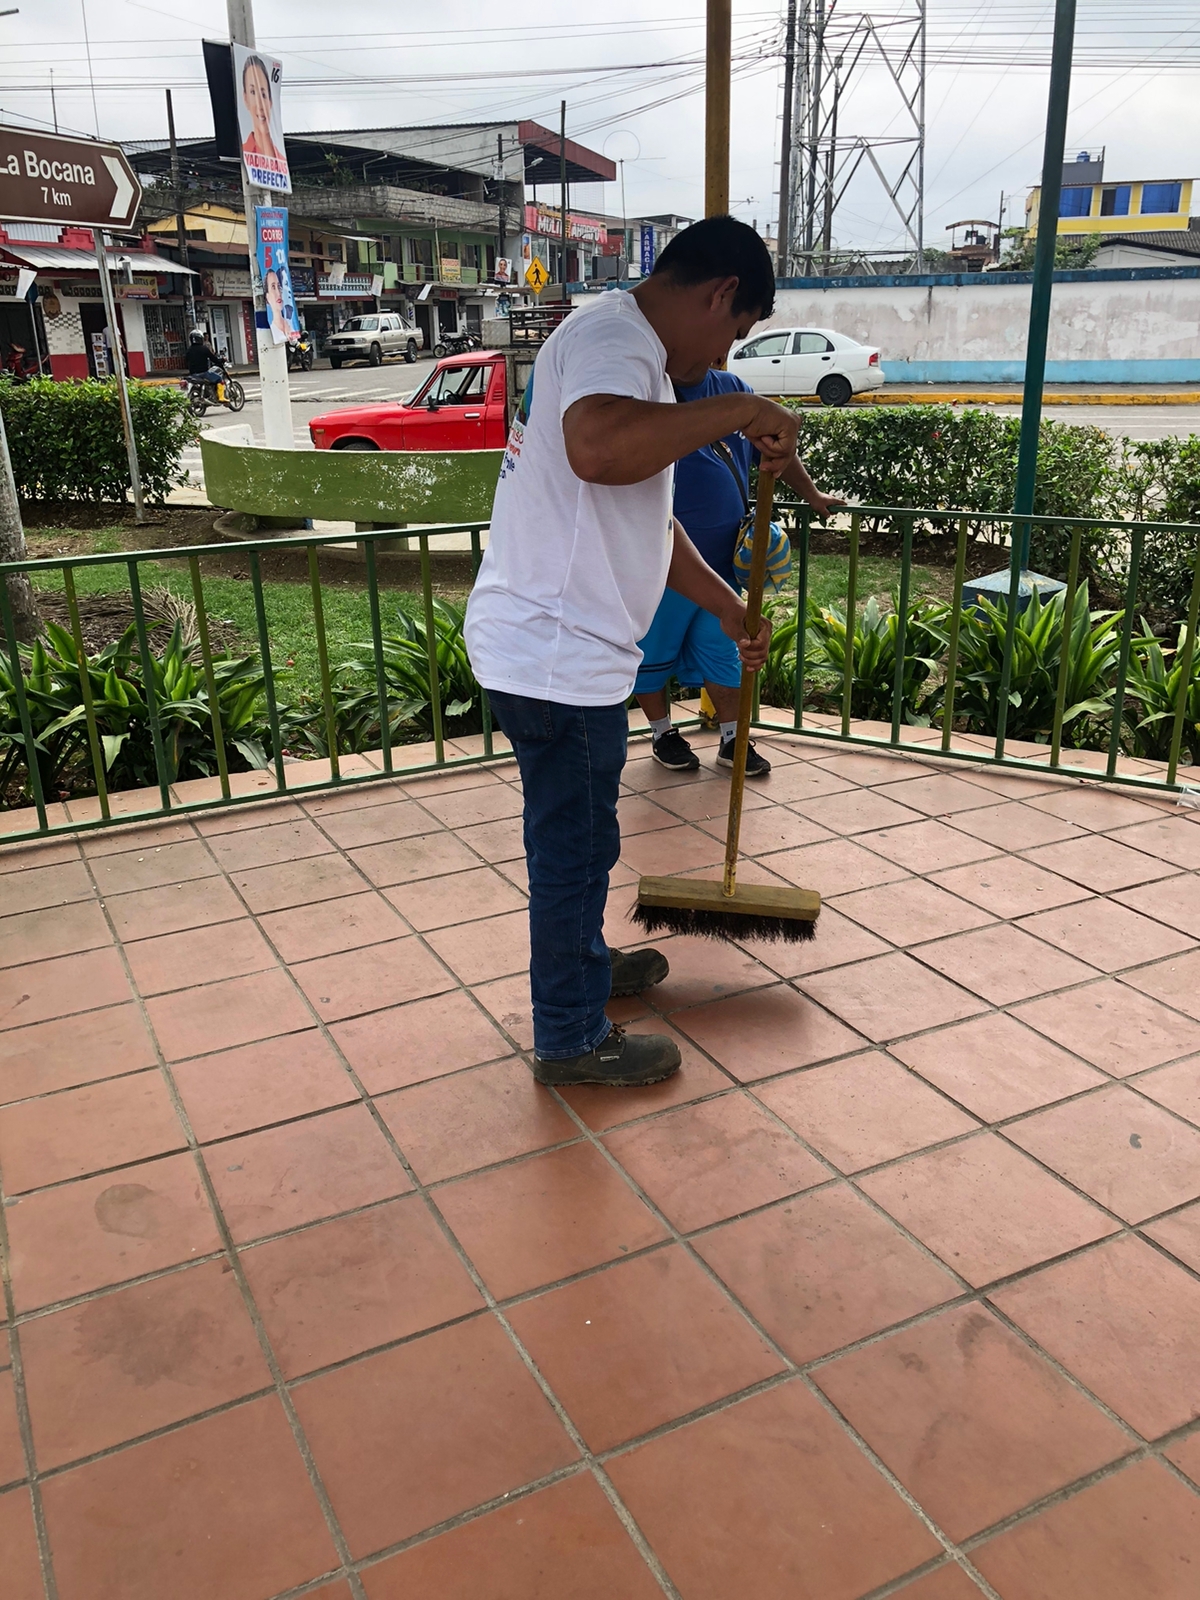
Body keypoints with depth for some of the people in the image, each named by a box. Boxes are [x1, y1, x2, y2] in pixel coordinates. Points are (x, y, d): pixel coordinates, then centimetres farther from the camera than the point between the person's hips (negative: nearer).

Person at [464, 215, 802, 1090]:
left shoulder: (630, 354, 18)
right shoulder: (612, 333, -16)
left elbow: (650, 520, 25)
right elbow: (598, 448, -40)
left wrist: (730, 608, 28)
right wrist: (739, 410, -28)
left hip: (561, 648, 10)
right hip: (557, 656, -10)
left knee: (575, 833, 25)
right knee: (574, 845, 4)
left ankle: (583, 960, 47)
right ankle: (572, 1038, 21)